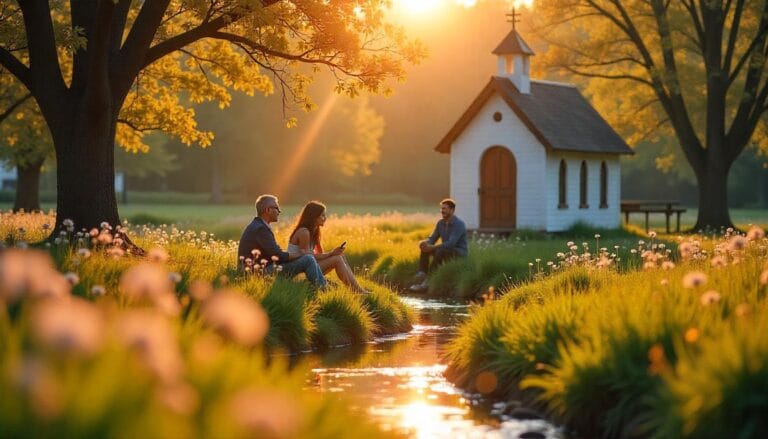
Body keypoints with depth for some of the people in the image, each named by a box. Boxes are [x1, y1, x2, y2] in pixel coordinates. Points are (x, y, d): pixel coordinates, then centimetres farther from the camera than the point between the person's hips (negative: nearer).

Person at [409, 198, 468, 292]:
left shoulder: (459, 224, -20)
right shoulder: (440, 223, 5)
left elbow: (451, 244, -29)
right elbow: (432, 239, 6)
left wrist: (432, 247, -32)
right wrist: (425, 243, -19)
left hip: (459, 253, -8)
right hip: (446, 250, 8)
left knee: (440, 251, -36)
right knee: (425, 248, -12)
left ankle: (427, 282, -36)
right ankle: (421, 275, -24)